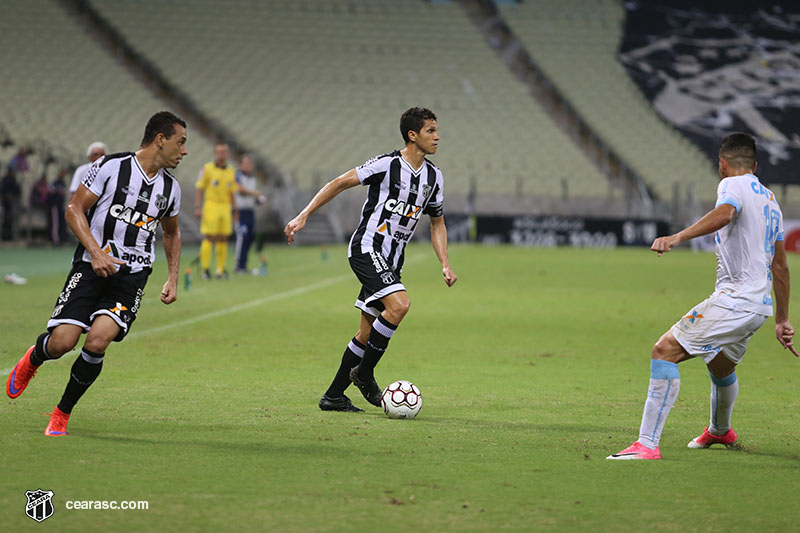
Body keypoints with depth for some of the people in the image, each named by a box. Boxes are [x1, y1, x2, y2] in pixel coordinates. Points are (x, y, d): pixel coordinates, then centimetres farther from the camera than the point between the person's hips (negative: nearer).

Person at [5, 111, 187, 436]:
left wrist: (172, 279, 18)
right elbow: (74, 208, -5)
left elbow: (171, 233, 28)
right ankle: (33, 359, 26)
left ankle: (63, 413, 2)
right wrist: (95, 252, -17)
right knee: (62, 342, -13)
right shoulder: (110, 167, -6)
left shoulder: (170, 187, 10)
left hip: (133, 275, 3)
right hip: (91, 267, -3)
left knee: (97, 342, -19)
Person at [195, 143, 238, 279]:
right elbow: (199, 190, -4)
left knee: (223, 239, 4)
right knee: (209, 238, -8)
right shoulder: (207, 169, -3)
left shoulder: (230, 171, 11)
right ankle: (205, 269, -4)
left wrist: (235, 210, 10)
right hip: (210, 206, -5)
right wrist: (197, 208, -13)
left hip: (225, 208, 5)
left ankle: (221, 270, 9)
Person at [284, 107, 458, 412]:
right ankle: (364, 373, -10)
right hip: (367, 249, -8)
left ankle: (333, 396, 15)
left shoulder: (433, 176, 9)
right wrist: (304, 216, -14)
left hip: (391, 260, 8)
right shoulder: (387, 165, -13)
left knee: (369, 332, 7)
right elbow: (340, 183, -9)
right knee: (399, 304, -26)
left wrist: (445, 265, 8)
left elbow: (437, 223, 19)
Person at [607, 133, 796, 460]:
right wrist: (782, 320, 30)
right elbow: (780, 266, 25)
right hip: (759, 305, 9)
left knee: (665, 351, -14)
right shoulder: (770, 199, 21)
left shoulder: (733, 186, -5)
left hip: (733, 299, -9)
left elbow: (725, 213, -31)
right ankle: (720, 431, 58)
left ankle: (647, 444, -23)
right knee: (721, 365, 33)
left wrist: (678, 237, -44)